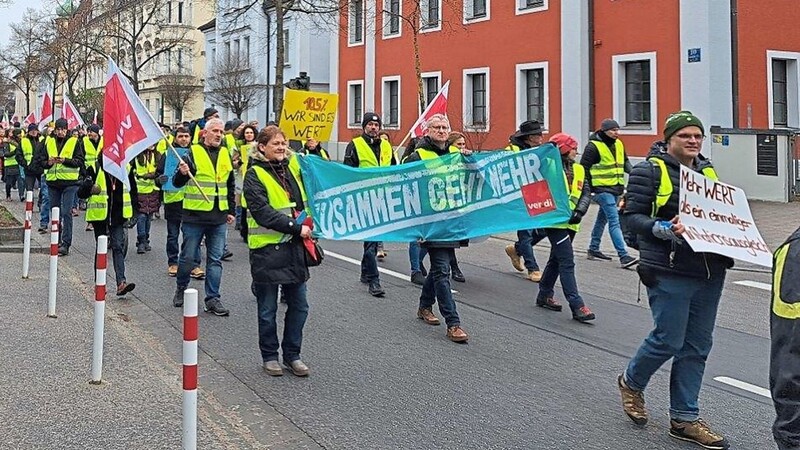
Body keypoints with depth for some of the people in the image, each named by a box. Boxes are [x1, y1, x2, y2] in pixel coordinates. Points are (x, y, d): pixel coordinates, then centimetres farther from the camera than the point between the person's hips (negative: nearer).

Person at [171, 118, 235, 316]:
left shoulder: (225, 155, 11)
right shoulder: (193, 153, -5)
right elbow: (177, 183, -7)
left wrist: (231, 210, 19)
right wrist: (182, 173, -28)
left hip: (218, 217, 4)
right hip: (194, 215, -4)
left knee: (215, 260, 5)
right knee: (188, 257, 5)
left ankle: (212, 299, 10)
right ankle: (181, 289, 28)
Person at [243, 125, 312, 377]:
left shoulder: (292, 169, 12)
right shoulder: (255, 175, -8)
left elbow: (305, 202, 25)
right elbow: (263, 213, -18)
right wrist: (296, 228, -21)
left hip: (294, 247, 6)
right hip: (268, 249, -6)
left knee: (298, 306, 9)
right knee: (268, 309, 7)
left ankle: (292, 355, 22)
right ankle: (269, 356, 21)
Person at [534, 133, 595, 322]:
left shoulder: (578, 170, 11)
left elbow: (585, 193, 6)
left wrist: (579, 211, -10)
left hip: (570, 223, 8)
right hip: (555, 221, -8)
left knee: (557, 260, 19)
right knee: (567, 262, -12)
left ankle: (544, 296, 34)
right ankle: (577, 306, -14)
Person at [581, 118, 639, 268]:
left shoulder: (618, 144, 11)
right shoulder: (593, 146, -11)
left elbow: (625, 161, 25)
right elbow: (584, 168, -9)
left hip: (616, 188, 8)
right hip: (602, 189, -8)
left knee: (603, 218, 19)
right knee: (614, 221, -14)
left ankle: (593, 249, 33)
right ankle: (624, 257, -18)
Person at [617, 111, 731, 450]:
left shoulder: (708, 172, 15)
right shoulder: (650, 171, -5)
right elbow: (632, 216, -10)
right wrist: (663, 228, -27)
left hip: (710, 271, 7)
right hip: (670, 272, -7)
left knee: (697, 346, 9)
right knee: (669, 341, -5)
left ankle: (684, 418, 18)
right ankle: (631, 382, 25)